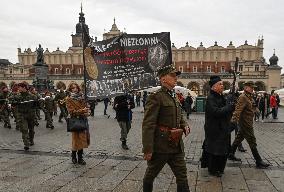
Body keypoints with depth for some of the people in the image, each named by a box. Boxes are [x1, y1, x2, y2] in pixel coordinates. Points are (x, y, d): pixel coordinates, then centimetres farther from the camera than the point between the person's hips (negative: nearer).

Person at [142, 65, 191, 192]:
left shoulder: (175, 97, 12)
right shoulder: (155, 97, -14)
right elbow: (148, 125, -20)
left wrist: (185, 126, 2)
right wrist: (147, 149, -23)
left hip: (176, 146, 7)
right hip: (160, 146, -7)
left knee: (182, 177, 9)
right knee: (150, 175, 14)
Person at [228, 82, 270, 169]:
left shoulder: (249, 97, 11)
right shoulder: (242, 97, -19)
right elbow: (238, 110, -30)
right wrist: (234, 120, -38)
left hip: (247, 122, 10)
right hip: (245, 123, -10)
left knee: (239, 138, 18)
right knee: (252, 141, -3)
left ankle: (231, 154, 30)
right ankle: (259, 162, 4)